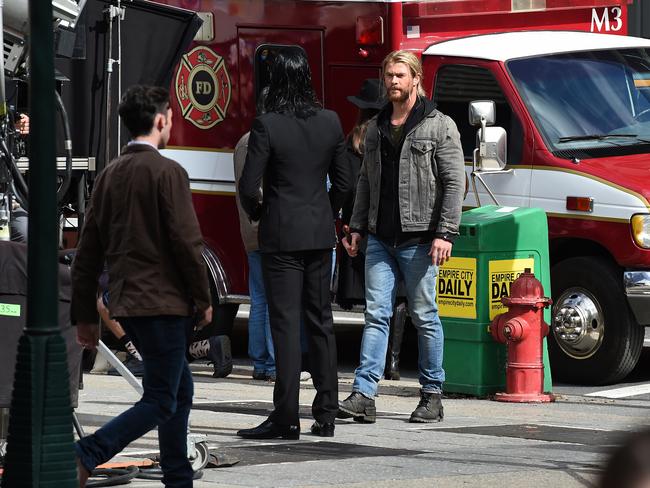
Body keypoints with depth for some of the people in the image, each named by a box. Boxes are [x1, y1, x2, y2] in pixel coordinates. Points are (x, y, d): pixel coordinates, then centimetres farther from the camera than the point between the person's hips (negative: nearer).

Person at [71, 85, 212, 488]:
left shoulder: (110, 175, 11)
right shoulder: (168, 172, -11)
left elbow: (88, 253, 12)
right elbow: (186, 242, -15)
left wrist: (85, 315, 16)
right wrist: (203, 299, -5)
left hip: (126, 304, 8)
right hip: (163, 302, -8)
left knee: (180, 390, 18)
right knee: (161, 403, -6)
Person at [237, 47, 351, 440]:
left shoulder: (267, 126, -13)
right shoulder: (330, 122, 2)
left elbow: (249, 187, -13)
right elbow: (344, 182, 7)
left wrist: (256, 213, 7)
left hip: (282, 234, -4)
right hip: (321, 234, 5)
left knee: (286, 323, -4)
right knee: (321, 321, 12)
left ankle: (287, 418, -6)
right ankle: (326, 414, 14)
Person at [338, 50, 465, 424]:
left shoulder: (439, 127, -3)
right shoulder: (376, 128, 16)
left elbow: (455, 183, -7)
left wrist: (445, 233, -14)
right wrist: (357, 227, 13)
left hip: (418, 239, -5)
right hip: (380, 239, 5)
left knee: (425, 316, 2)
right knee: (376, 314, -1)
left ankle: (432, 395, 11)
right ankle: (364, 395, -7)